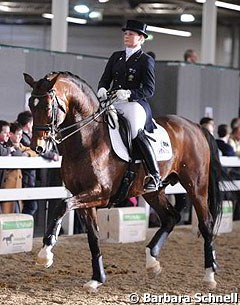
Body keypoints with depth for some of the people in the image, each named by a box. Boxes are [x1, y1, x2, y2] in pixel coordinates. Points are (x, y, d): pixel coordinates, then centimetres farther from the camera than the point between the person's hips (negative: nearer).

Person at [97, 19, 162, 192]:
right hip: (112, 103, 7)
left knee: (136, 132, -31)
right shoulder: (116, 57, 20)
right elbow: (105, 79, 18)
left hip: (134, 103, -7)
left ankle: (155, 176, -27)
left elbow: (149, 90, -6)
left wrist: (129, 93, -22)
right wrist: (102, 89, -6)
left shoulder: (146, 61, 2)